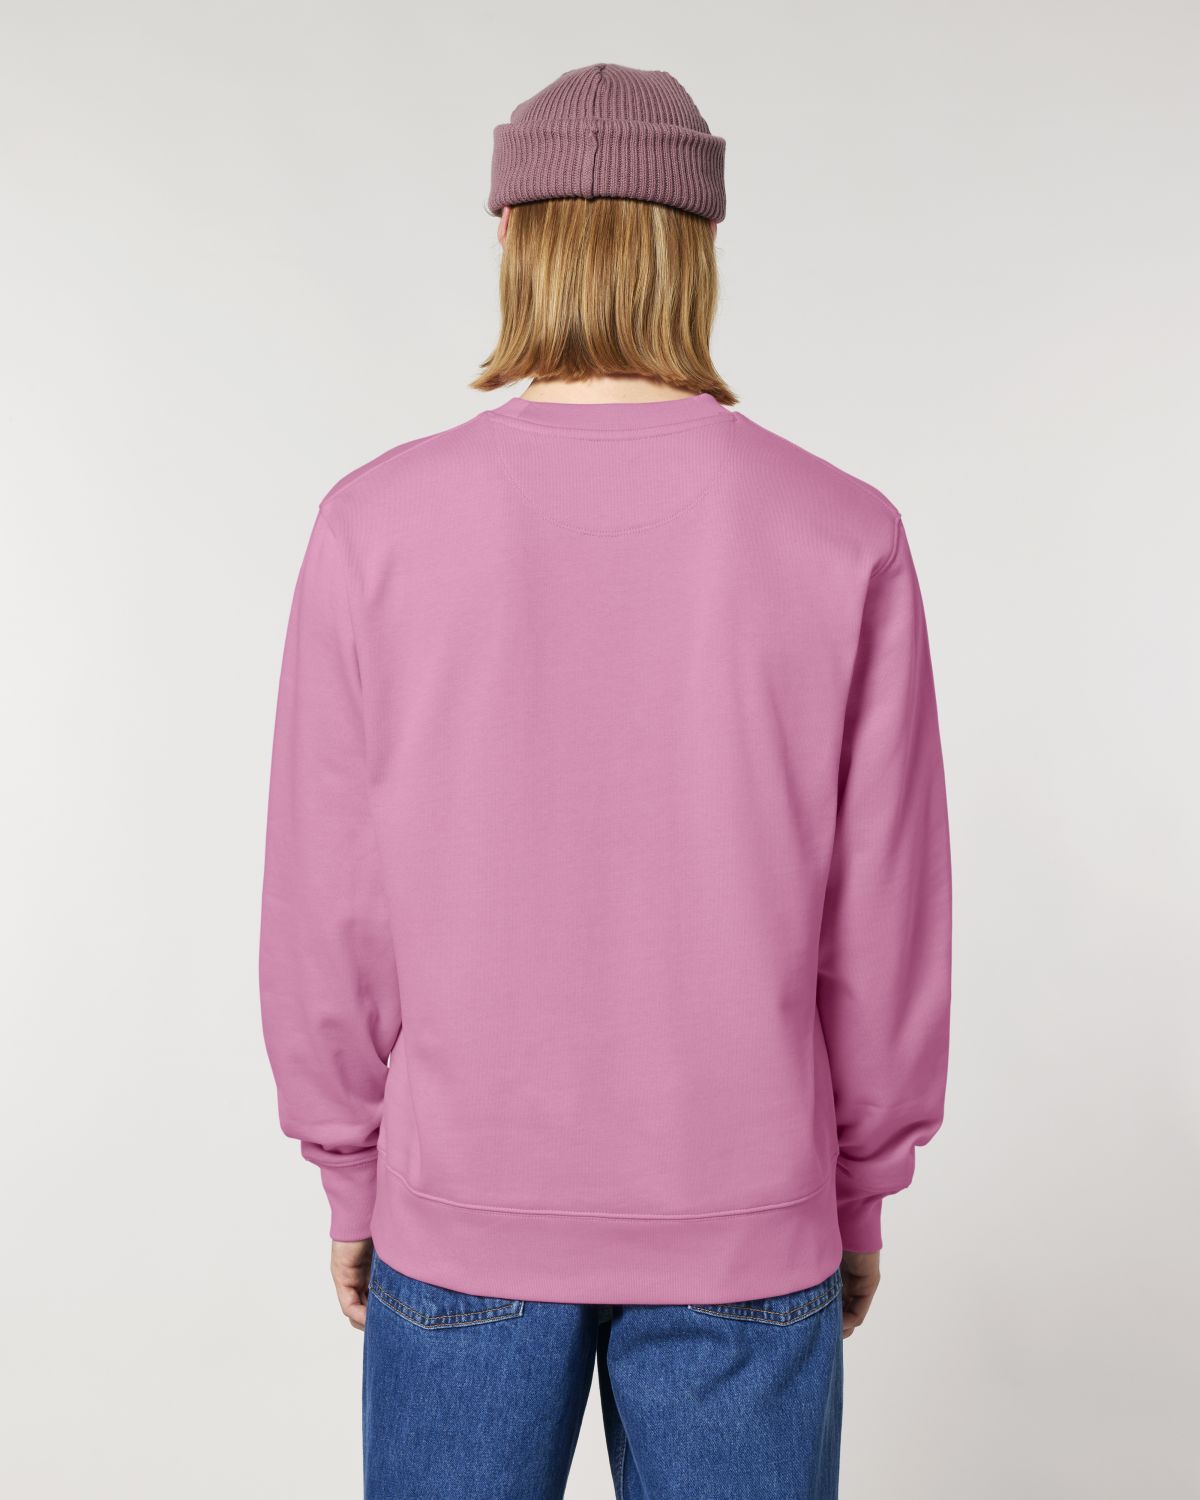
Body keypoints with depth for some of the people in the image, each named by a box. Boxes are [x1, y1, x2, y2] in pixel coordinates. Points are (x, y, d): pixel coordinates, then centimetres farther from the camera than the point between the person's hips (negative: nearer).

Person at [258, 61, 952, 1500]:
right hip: (742, 1221, 0)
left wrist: (352, 1172, 8)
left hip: (466, 1210, 0)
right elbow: (882, 924, -6)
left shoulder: (375, 526, -11)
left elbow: (329, 907, -7)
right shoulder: (844, 536, -11)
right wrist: (862, 1191, 9)